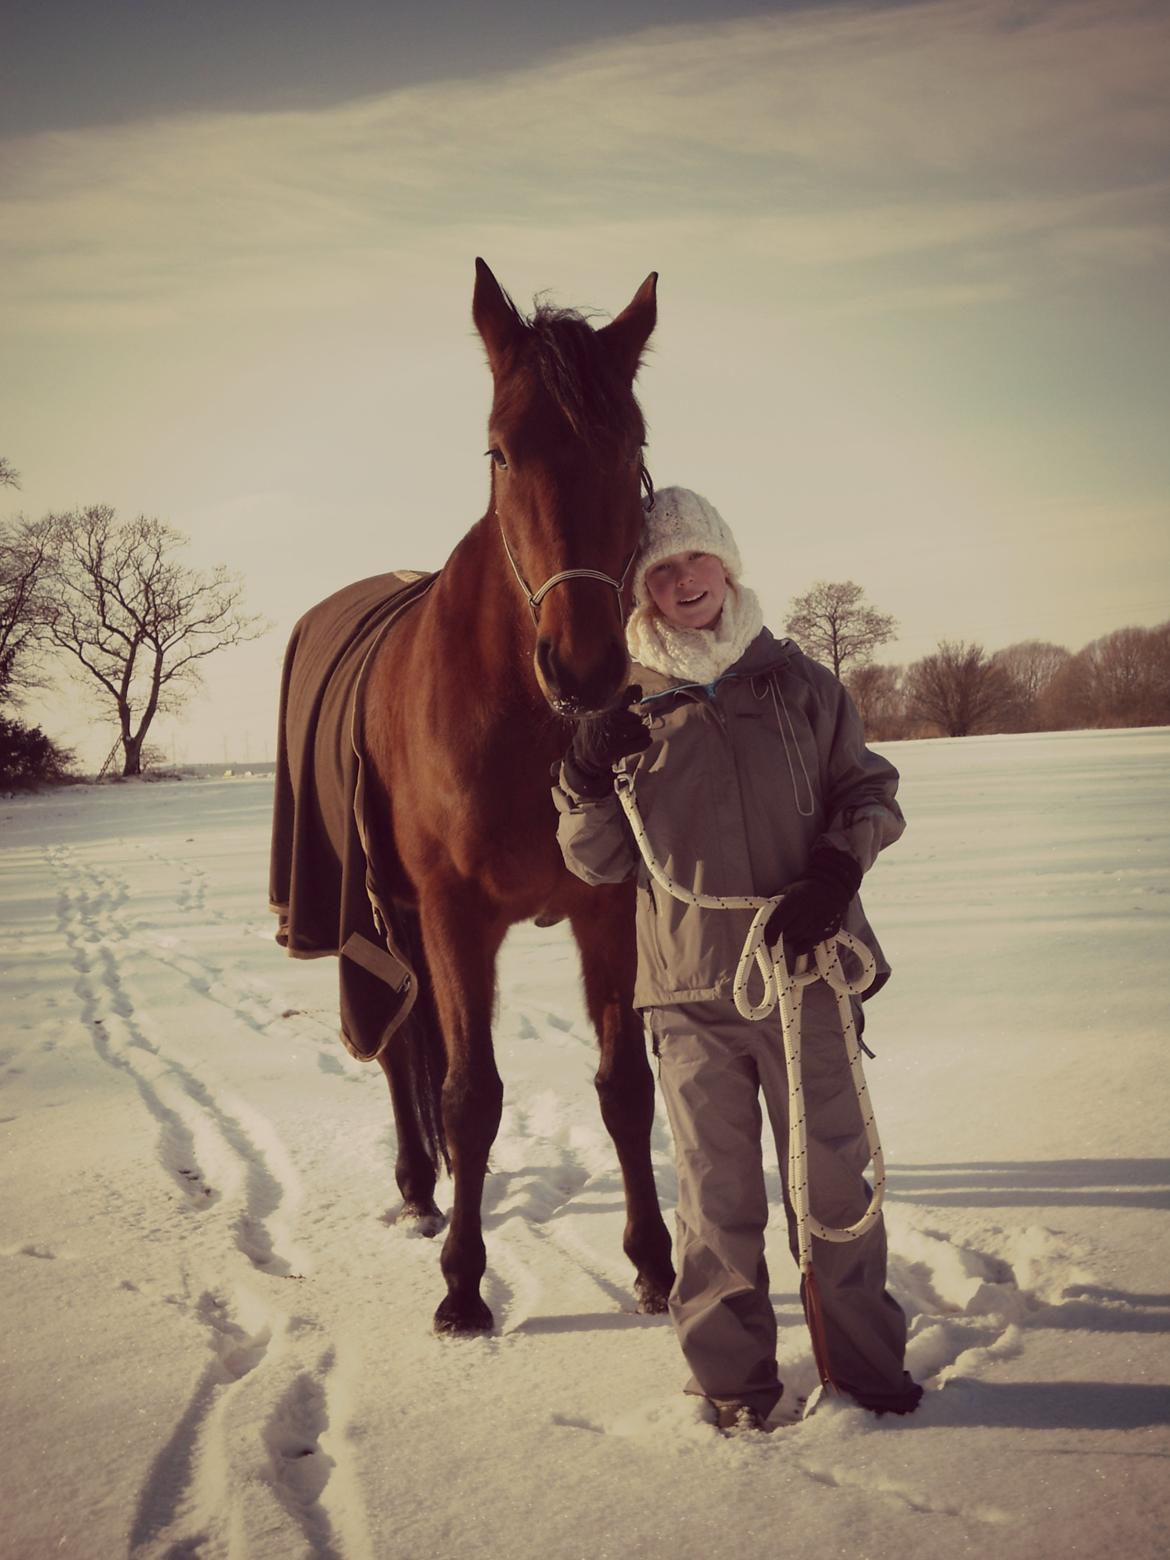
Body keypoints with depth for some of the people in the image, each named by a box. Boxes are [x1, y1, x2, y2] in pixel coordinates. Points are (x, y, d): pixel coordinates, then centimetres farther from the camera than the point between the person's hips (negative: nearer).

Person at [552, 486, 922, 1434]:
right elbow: (597, 863, 3)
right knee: (718, 1191, 8)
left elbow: (871, 792, 9)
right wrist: (586, 784, -16)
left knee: (833, 1175, 10)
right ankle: (734, 1375, 22)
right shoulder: (625, 707, 2)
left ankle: (866, 1359, 26)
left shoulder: (799, 683, 4)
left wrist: (840, 861, -10)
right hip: (688, 989, 0)